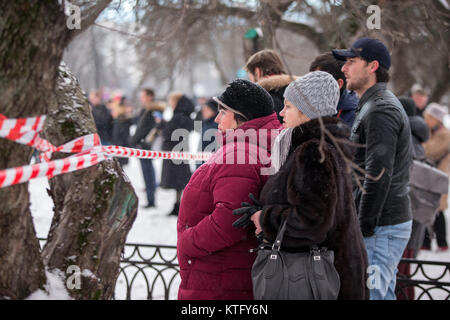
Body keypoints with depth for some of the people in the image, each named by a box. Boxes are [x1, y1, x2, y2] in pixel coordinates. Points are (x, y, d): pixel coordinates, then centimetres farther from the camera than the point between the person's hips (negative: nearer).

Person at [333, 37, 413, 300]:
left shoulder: (380, 110, -15)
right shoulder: (381, 106, 19)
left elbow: (378, 173, -22)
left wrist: (365, 227, -20)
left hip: (382, 227, -11)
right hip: (395, 219, 11)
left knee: (366, 293, -10)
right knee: (384, 293, 15)